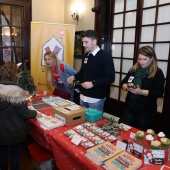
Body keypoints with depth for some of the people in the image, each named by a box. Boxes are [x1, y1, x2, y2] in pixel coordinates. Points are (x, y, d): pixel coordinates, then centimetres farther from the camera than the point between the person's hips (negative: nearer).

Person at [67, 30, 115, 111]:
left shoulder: (105, 56, -13)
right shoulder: (85, 56, 8)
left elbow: (111, 78, -17)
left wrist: (93, 83, -24)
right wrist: (74, 77, -1)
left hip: (96, 99, -6)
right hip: (83, 96, 7)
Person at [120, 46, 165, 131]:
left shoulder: (158, 73, -8)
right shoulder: (134, 69, 6)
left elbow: (159, 93, -15)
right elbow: (123, 83, 10)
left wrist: (141, 92, -26)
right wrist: (127, 87, -14)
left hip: (146, 111, -4)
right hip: (129, 107, 5)